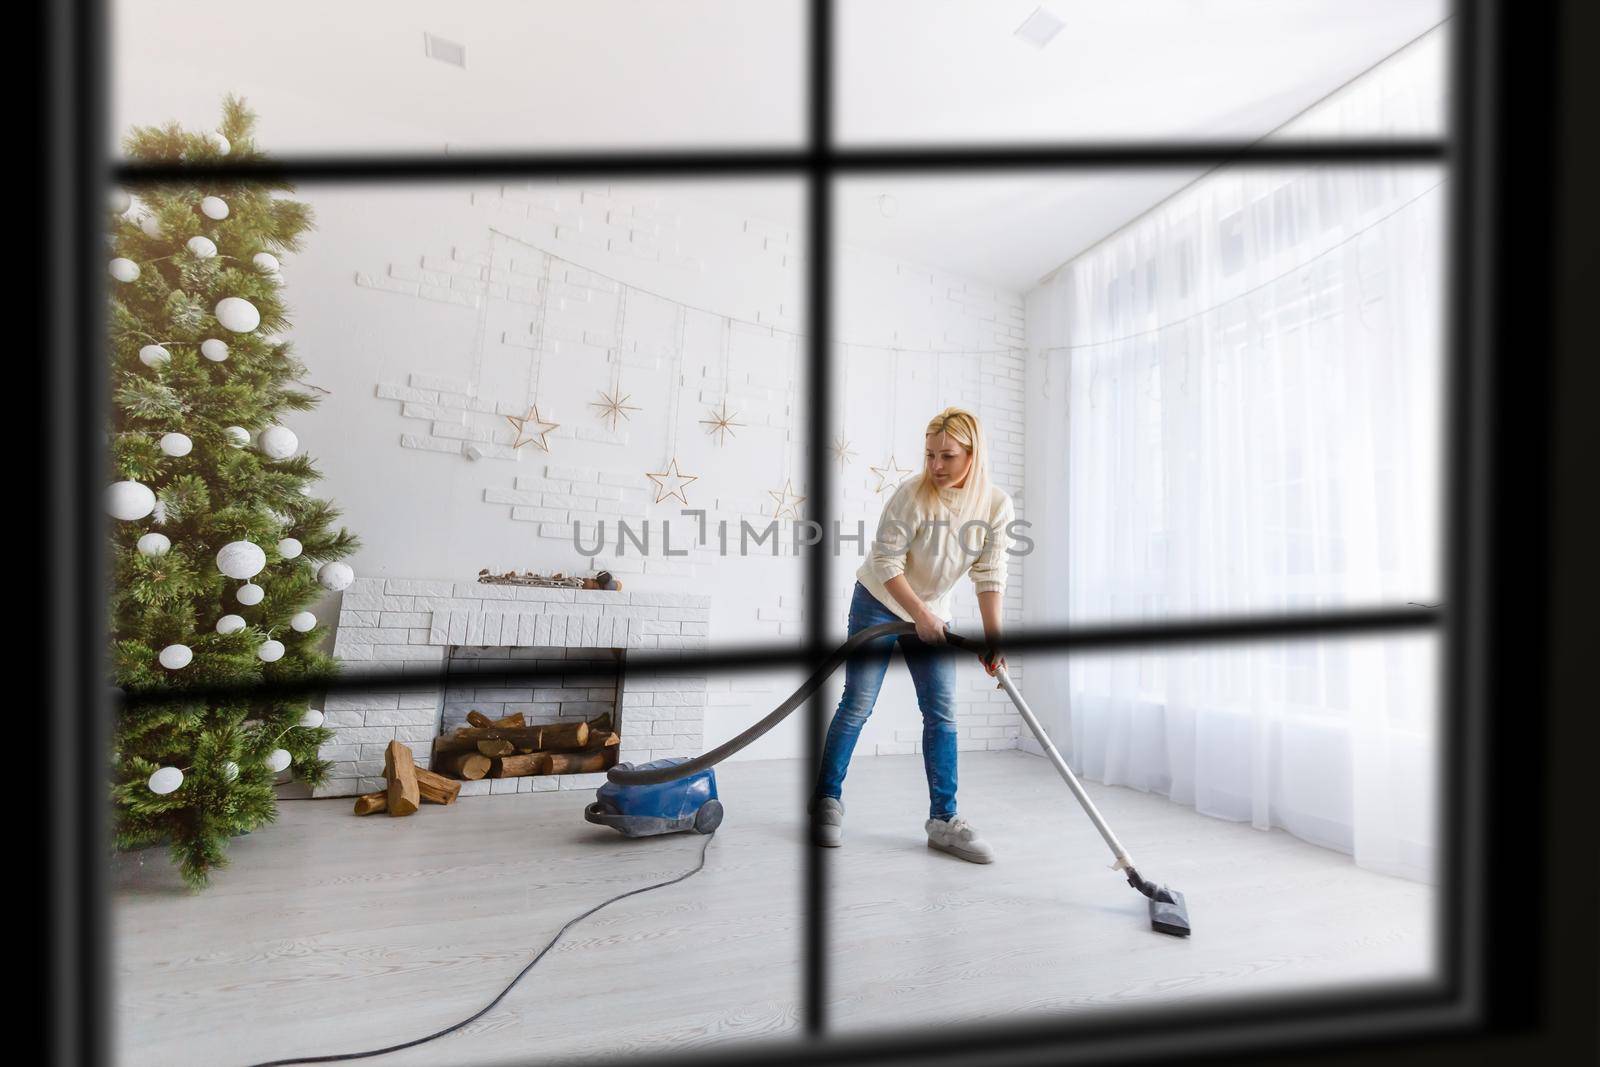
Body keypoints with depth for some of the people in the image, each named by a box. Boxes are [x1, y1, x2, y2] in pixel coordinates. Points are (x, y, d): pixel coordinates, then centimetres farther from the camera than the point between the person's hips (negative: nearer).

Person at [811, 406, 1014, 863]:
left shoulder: (996, 503, -10)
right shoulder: (913, 493, -23)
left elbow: (990, 574, -7)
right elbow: (886, 561, -19)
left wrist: (993, 637, -13)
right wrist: (920, 615, -21)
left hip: (933, 613, 4)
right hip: (879, 602, -4)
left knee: (942, 713, 3)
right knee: (857, 705, -3)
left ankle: (944, 820, 14)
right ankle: (828, 800, 14)